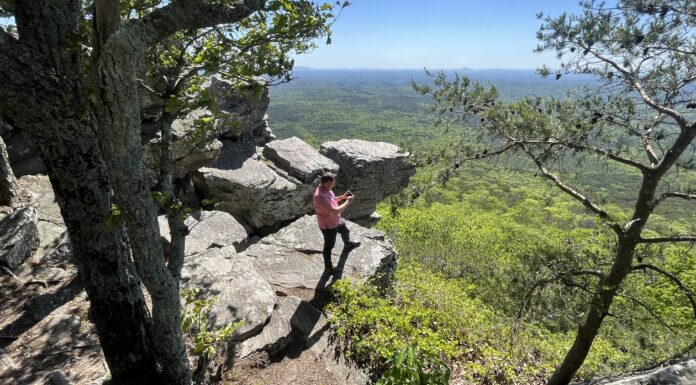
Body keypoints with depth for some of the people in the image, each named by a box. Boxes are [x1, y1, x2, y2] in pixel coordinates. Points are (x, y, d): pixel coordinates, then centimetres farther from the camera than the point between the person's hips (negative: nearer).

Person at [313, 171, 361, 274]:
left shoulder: (326, 189, -9)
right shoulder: (320, 196, -39)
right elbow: (335, 211, -38)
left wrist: (342, 197, -5)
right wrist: (347, 202, -26)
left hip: (337, 221, 9)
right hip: (329, 226, -9)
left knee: (345, 231, 33)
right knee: (329, 246, 12)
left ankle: (348, 245, 66)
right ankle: (328, 267, 36)